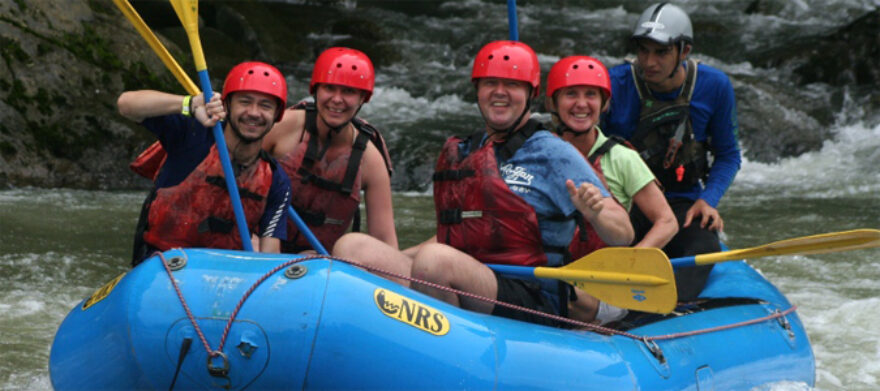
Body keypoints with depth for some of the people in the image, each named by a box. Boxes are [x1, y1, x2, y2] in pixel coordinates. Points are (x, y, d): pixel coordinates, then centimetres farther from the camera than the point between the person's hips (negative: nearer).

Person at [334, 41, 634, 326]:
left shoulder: (553, 154, 3)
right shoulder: (461, 154, 21)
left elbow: (623, 236, -2)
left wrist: (595, 213, -24)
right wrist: (386, 260, 21)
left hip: (533, 304, -6)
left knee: (435, 261, -35)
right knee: (352, 247, -11)